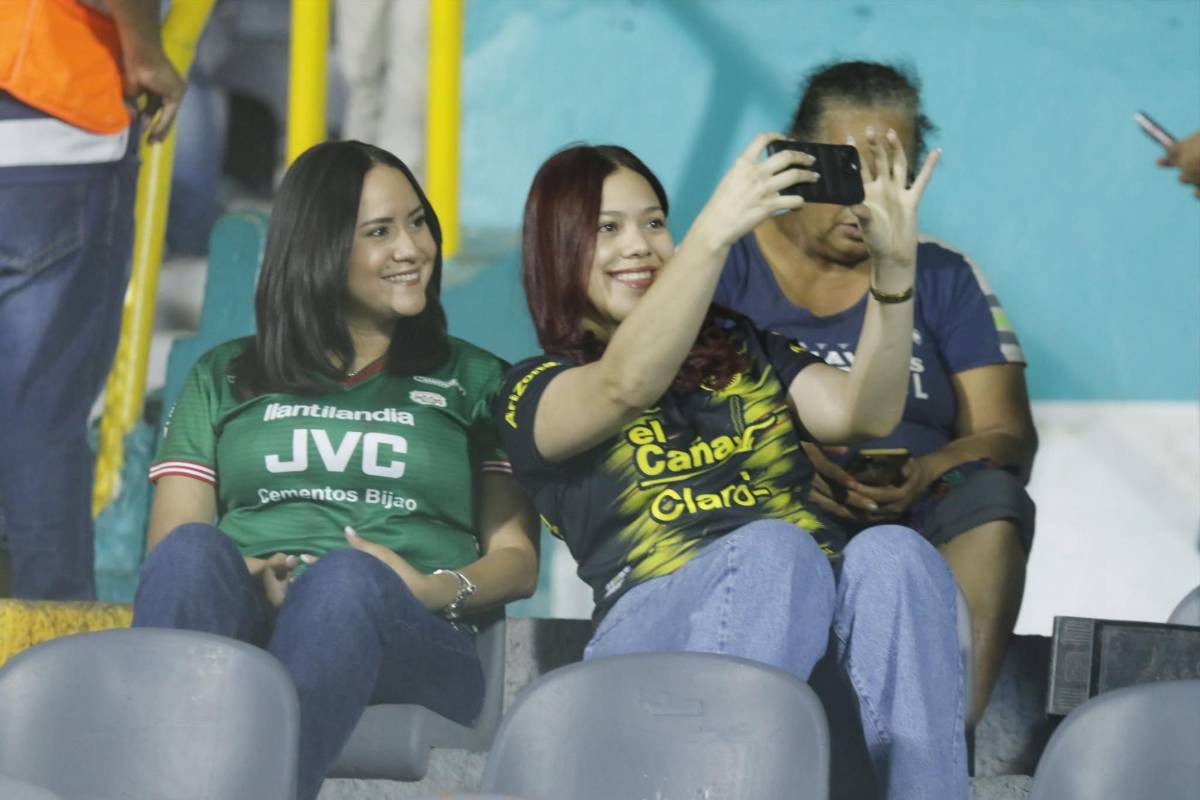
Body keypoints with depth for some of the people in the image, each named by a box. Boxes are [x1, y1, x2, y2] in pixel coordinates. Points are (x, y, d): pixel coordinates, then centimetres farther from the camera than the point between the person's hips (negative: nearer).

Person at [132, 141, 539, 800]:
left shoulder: (474, 382, 25)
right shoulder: (223, 380, 26)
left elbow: (517, 561, 16)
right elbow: (167, 547, 14)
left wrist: (433, 590, -6)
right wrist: (246, 577, -9)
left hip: (405, 641, -1)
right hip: (243, 622, 1)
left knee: (348, 574, -38)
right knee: (193, 552, -35)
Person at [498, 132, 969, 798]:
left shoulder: (745, 351, 29)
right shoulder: (534, 392, 14)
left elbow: (862, 413, 9)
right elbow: (625, 387, -11)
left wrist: (894, 265, -6)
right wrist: (715, 232, -24)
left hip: (822, 608, 4)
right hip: (660, 623, -4)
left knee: (892, 554, -32)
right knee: (773, 547, -36)